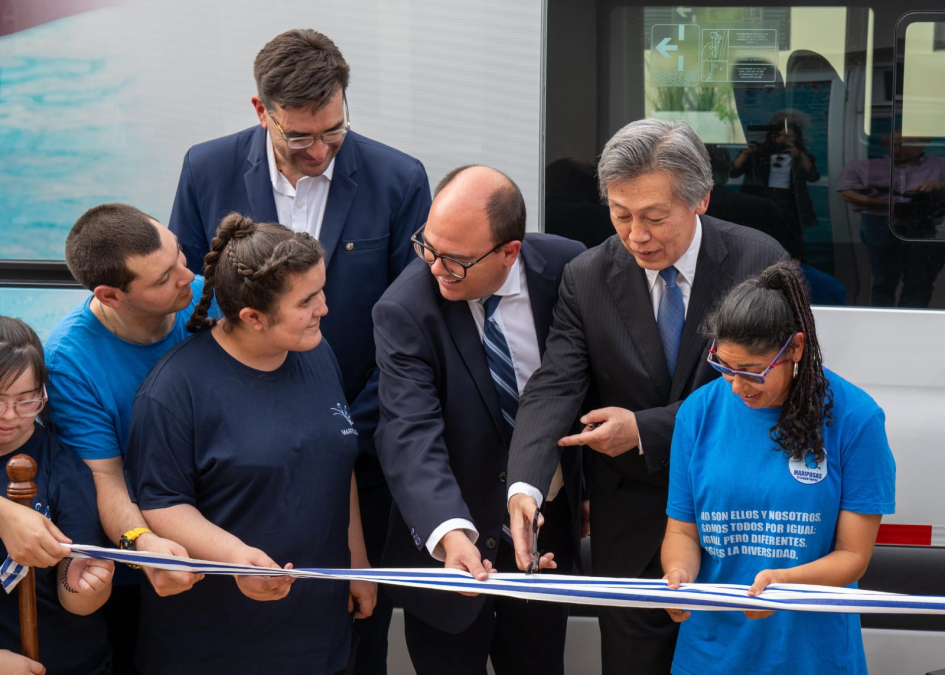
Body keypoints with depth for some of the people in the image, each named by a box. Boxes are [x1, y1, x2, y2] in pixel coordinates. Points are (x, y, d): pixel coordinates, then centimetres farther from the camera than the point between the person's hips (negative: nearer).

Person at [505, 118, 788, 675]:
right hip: (632, 529, 1)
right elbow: (553, 389, -15)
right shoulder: (587, 279, -7)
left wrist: (647, 429, -20)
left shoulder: (758, 262, -11)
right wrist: (524, 487, -32)